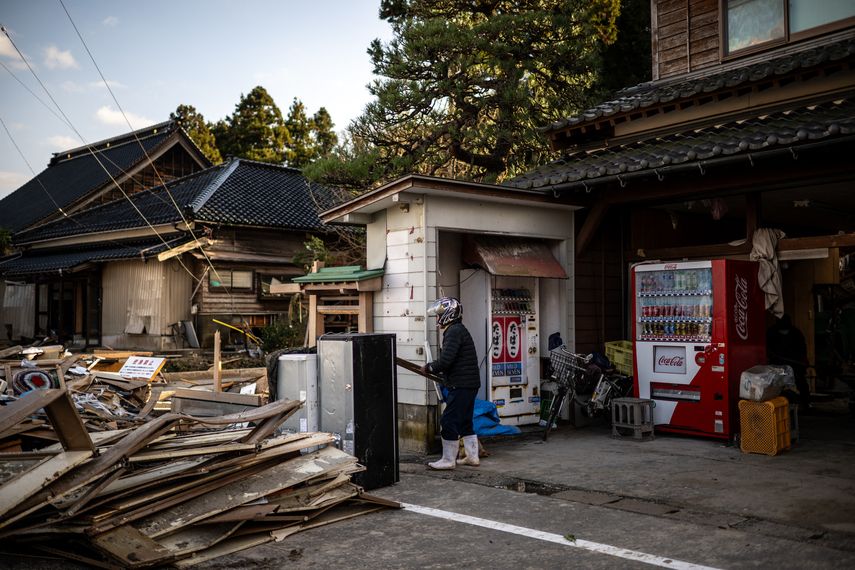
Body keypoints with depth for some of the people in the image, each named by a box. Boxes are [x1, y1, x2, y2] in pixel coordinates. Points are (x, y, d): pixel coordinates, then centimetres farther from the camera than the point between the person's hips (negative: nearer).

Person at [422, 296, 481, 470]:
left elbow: (445, 361, -24)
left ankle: (448, 460, 3)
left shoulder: (454, 332, -16)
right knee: (465, 421, 16)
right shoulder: (458, 330, 16)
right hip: (469, 384, 10)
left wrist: (429, 367, -7)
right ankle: (472, 457, 22)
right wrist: (437, 369, 9)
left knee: (448, 422, -4)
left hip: (461, 386, -10)